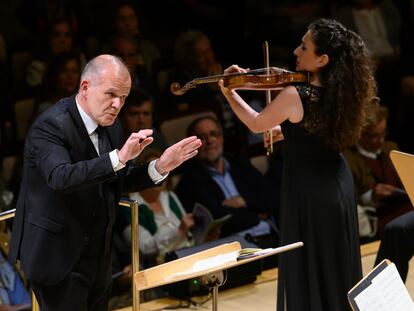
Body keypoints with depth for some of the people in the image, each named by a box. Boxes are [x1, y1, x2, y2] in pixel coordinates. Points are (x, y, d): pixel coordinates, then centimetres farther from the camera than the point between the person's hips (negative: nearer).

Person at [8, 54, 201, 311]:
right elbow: (60, 177, -37)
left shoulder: (110, 125, 5)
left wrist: (160, 167, -7)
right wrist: (119, 158, -44)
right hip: (59, 256, -8)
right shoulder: (51, 125, -20)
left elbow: (122, 182, 11)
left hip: (98, 255, 8)